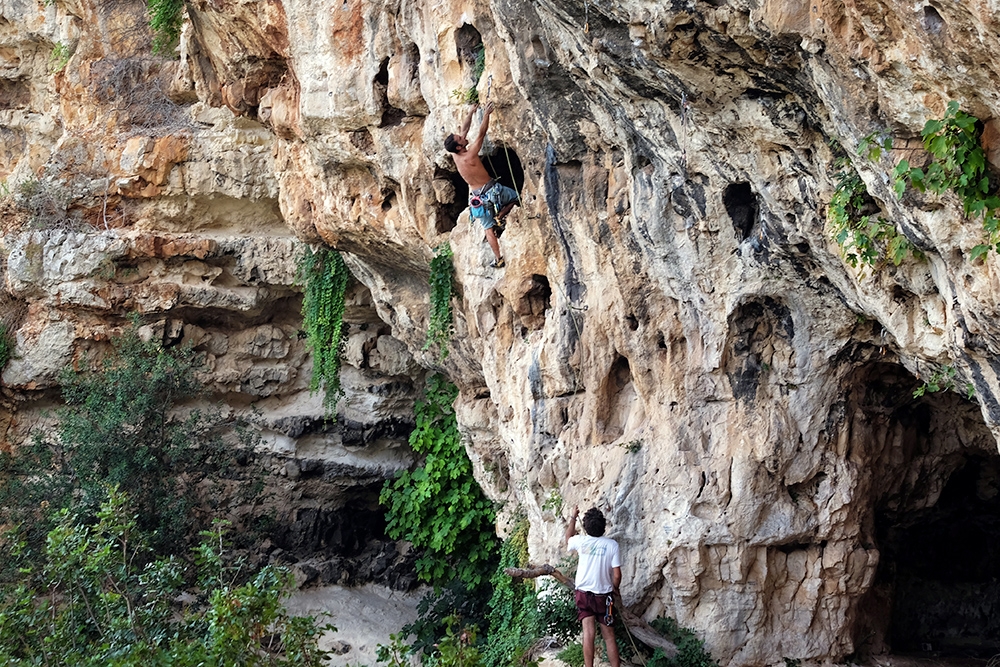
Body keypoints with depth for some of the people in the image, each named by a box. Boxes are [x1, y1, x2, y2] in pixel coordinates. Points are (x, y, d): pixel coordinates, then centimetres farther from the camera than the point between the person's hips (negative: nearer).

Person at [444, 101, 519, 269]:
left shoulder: (455, 154, -5)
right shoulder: (469, 156, -24)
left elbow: (464, 129, 5)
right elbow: (481, 134, -21)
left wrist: (471, 112, 10)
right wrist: (486, 115, -14)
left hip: (477, 196, 6)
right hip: (491, 190, -6)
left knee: (488, 228, 9)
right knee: (514, 197, 21)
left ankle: (498, 259, 6)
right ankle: (500, 217, 0)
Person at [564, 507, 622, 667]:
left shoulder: (580, 541, -5)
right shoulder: (611, 545, -12)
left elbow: (568, 540, 21)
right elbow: (617, 575, -11)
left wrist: (573, 517, 31)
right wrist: (615, 588, 9)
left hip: (584, 594, 1)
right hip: (603, 595, -1)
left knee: (589, 633, -5)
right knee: (609, 637, 6)